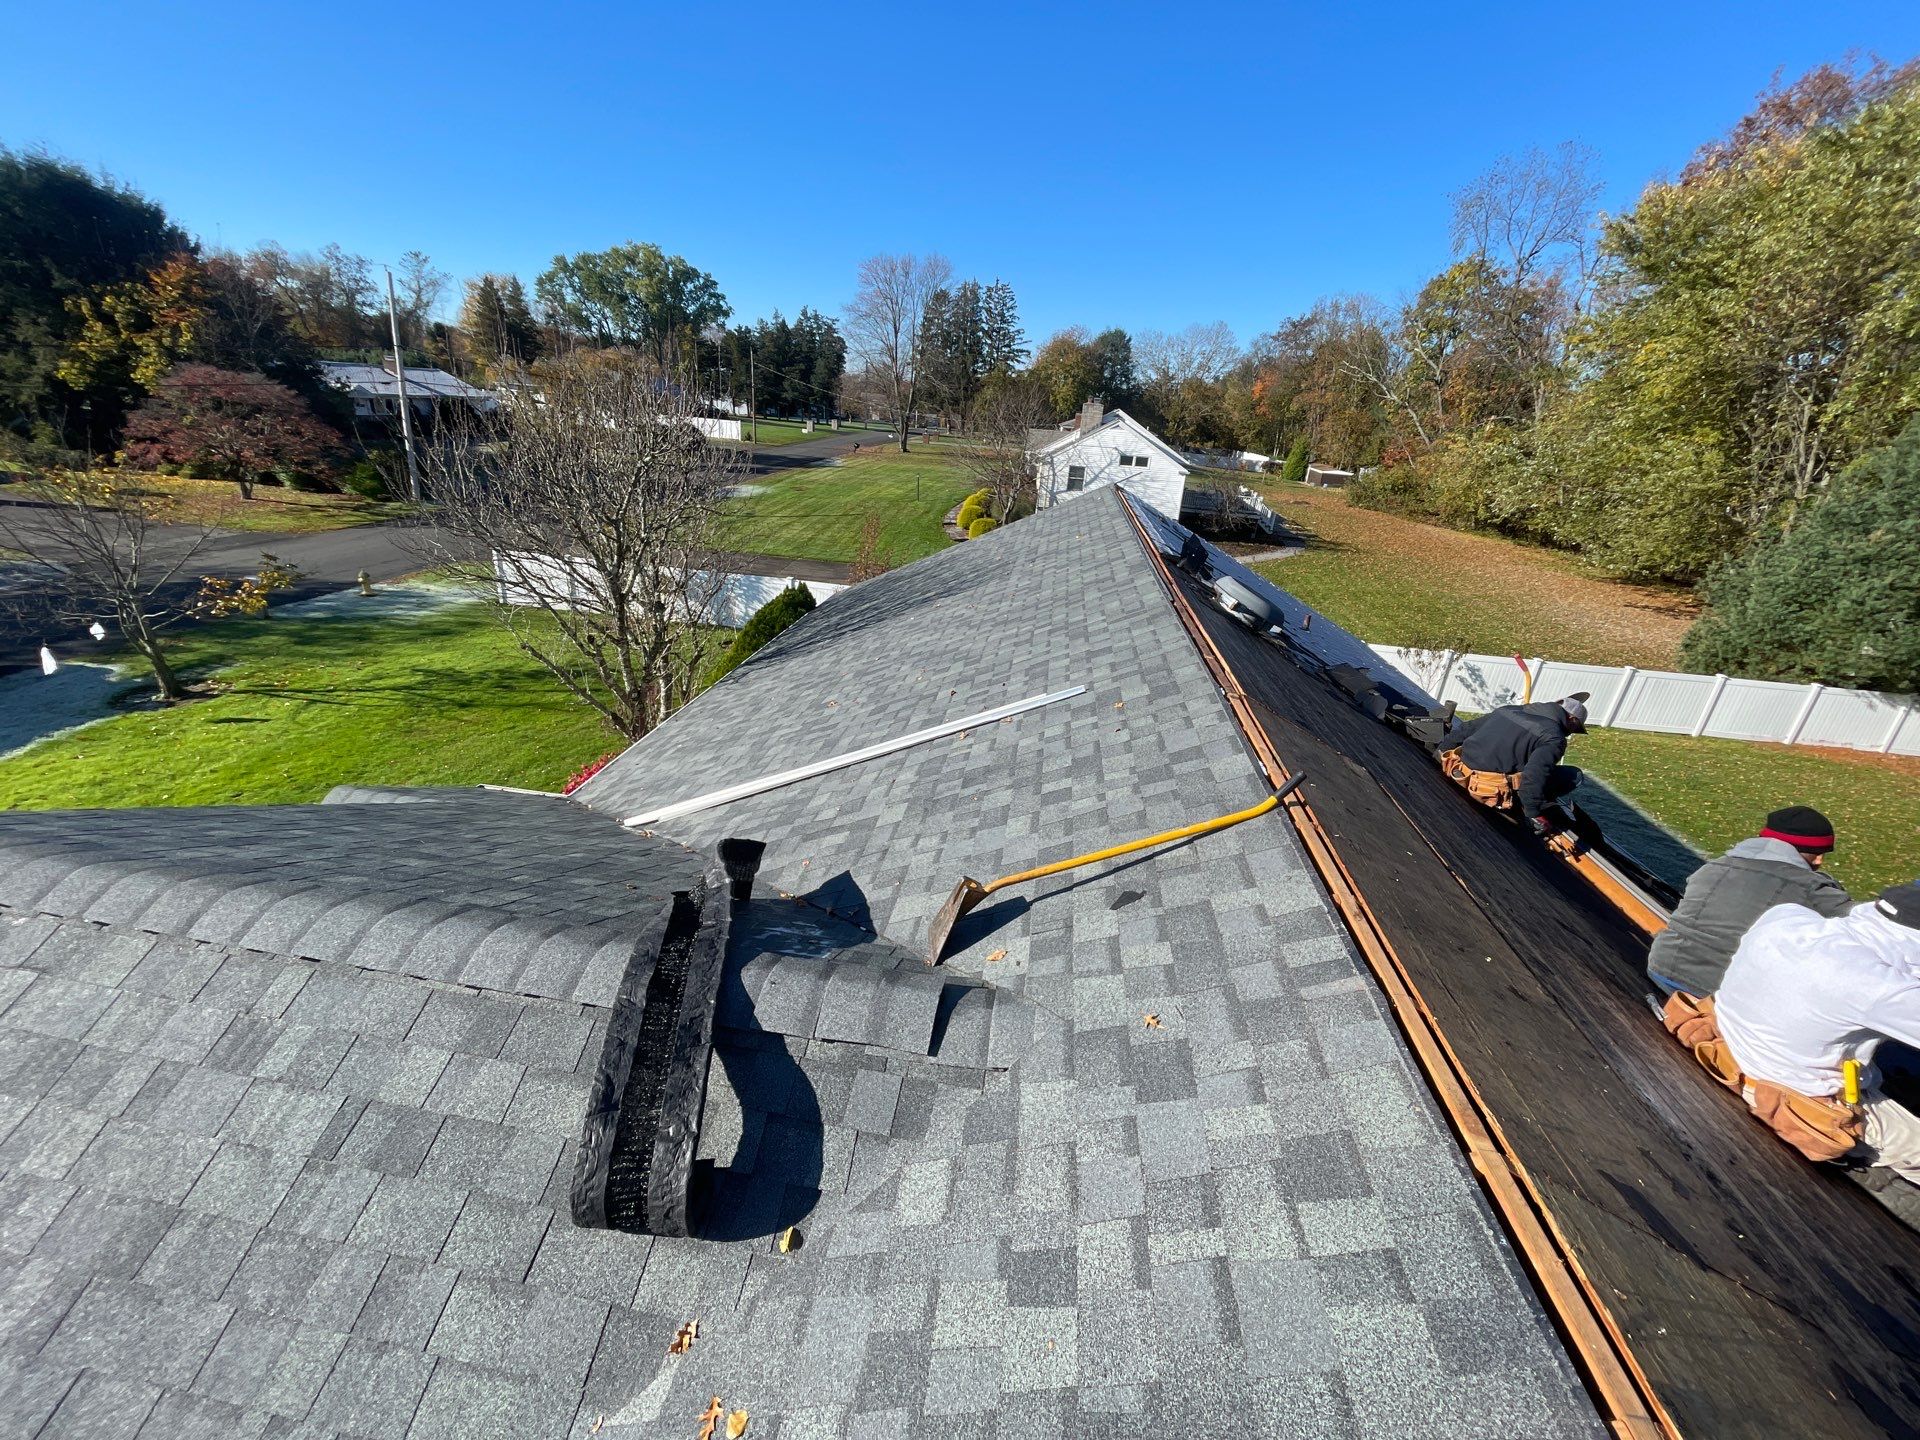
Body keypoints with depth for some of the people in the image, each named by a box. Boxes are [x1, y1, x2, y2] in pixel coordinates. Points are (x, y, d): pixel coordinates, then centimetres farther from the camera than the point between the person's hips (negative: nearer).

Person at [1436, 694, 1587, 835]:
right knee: (1573, 775, 5)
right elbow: (1534, 775, -20)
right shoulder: (1554, 738, -5)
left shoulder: (1512, 709, 17)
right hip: (1495, 793, -7)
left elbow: (1465, 729, 20)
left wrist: (1442, 752, 28)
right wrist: (1534, 815, -12)